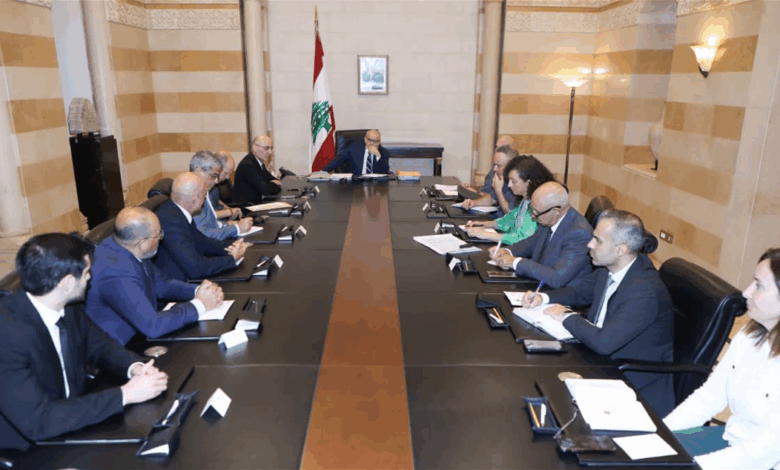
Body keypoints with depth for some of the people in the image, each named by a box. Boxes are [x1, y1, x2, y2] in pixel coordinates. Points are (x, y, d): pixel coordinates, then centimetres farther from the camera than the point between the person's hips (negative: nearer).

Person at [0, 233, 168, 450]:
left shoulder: (68, 306, -7)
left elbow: (101, 346, 8)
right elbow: (37, 421, -30)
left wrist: (135, 367, -13)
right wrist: (125, 394, -27)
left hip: (73, 428, 6)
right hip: (26, 451, -6)